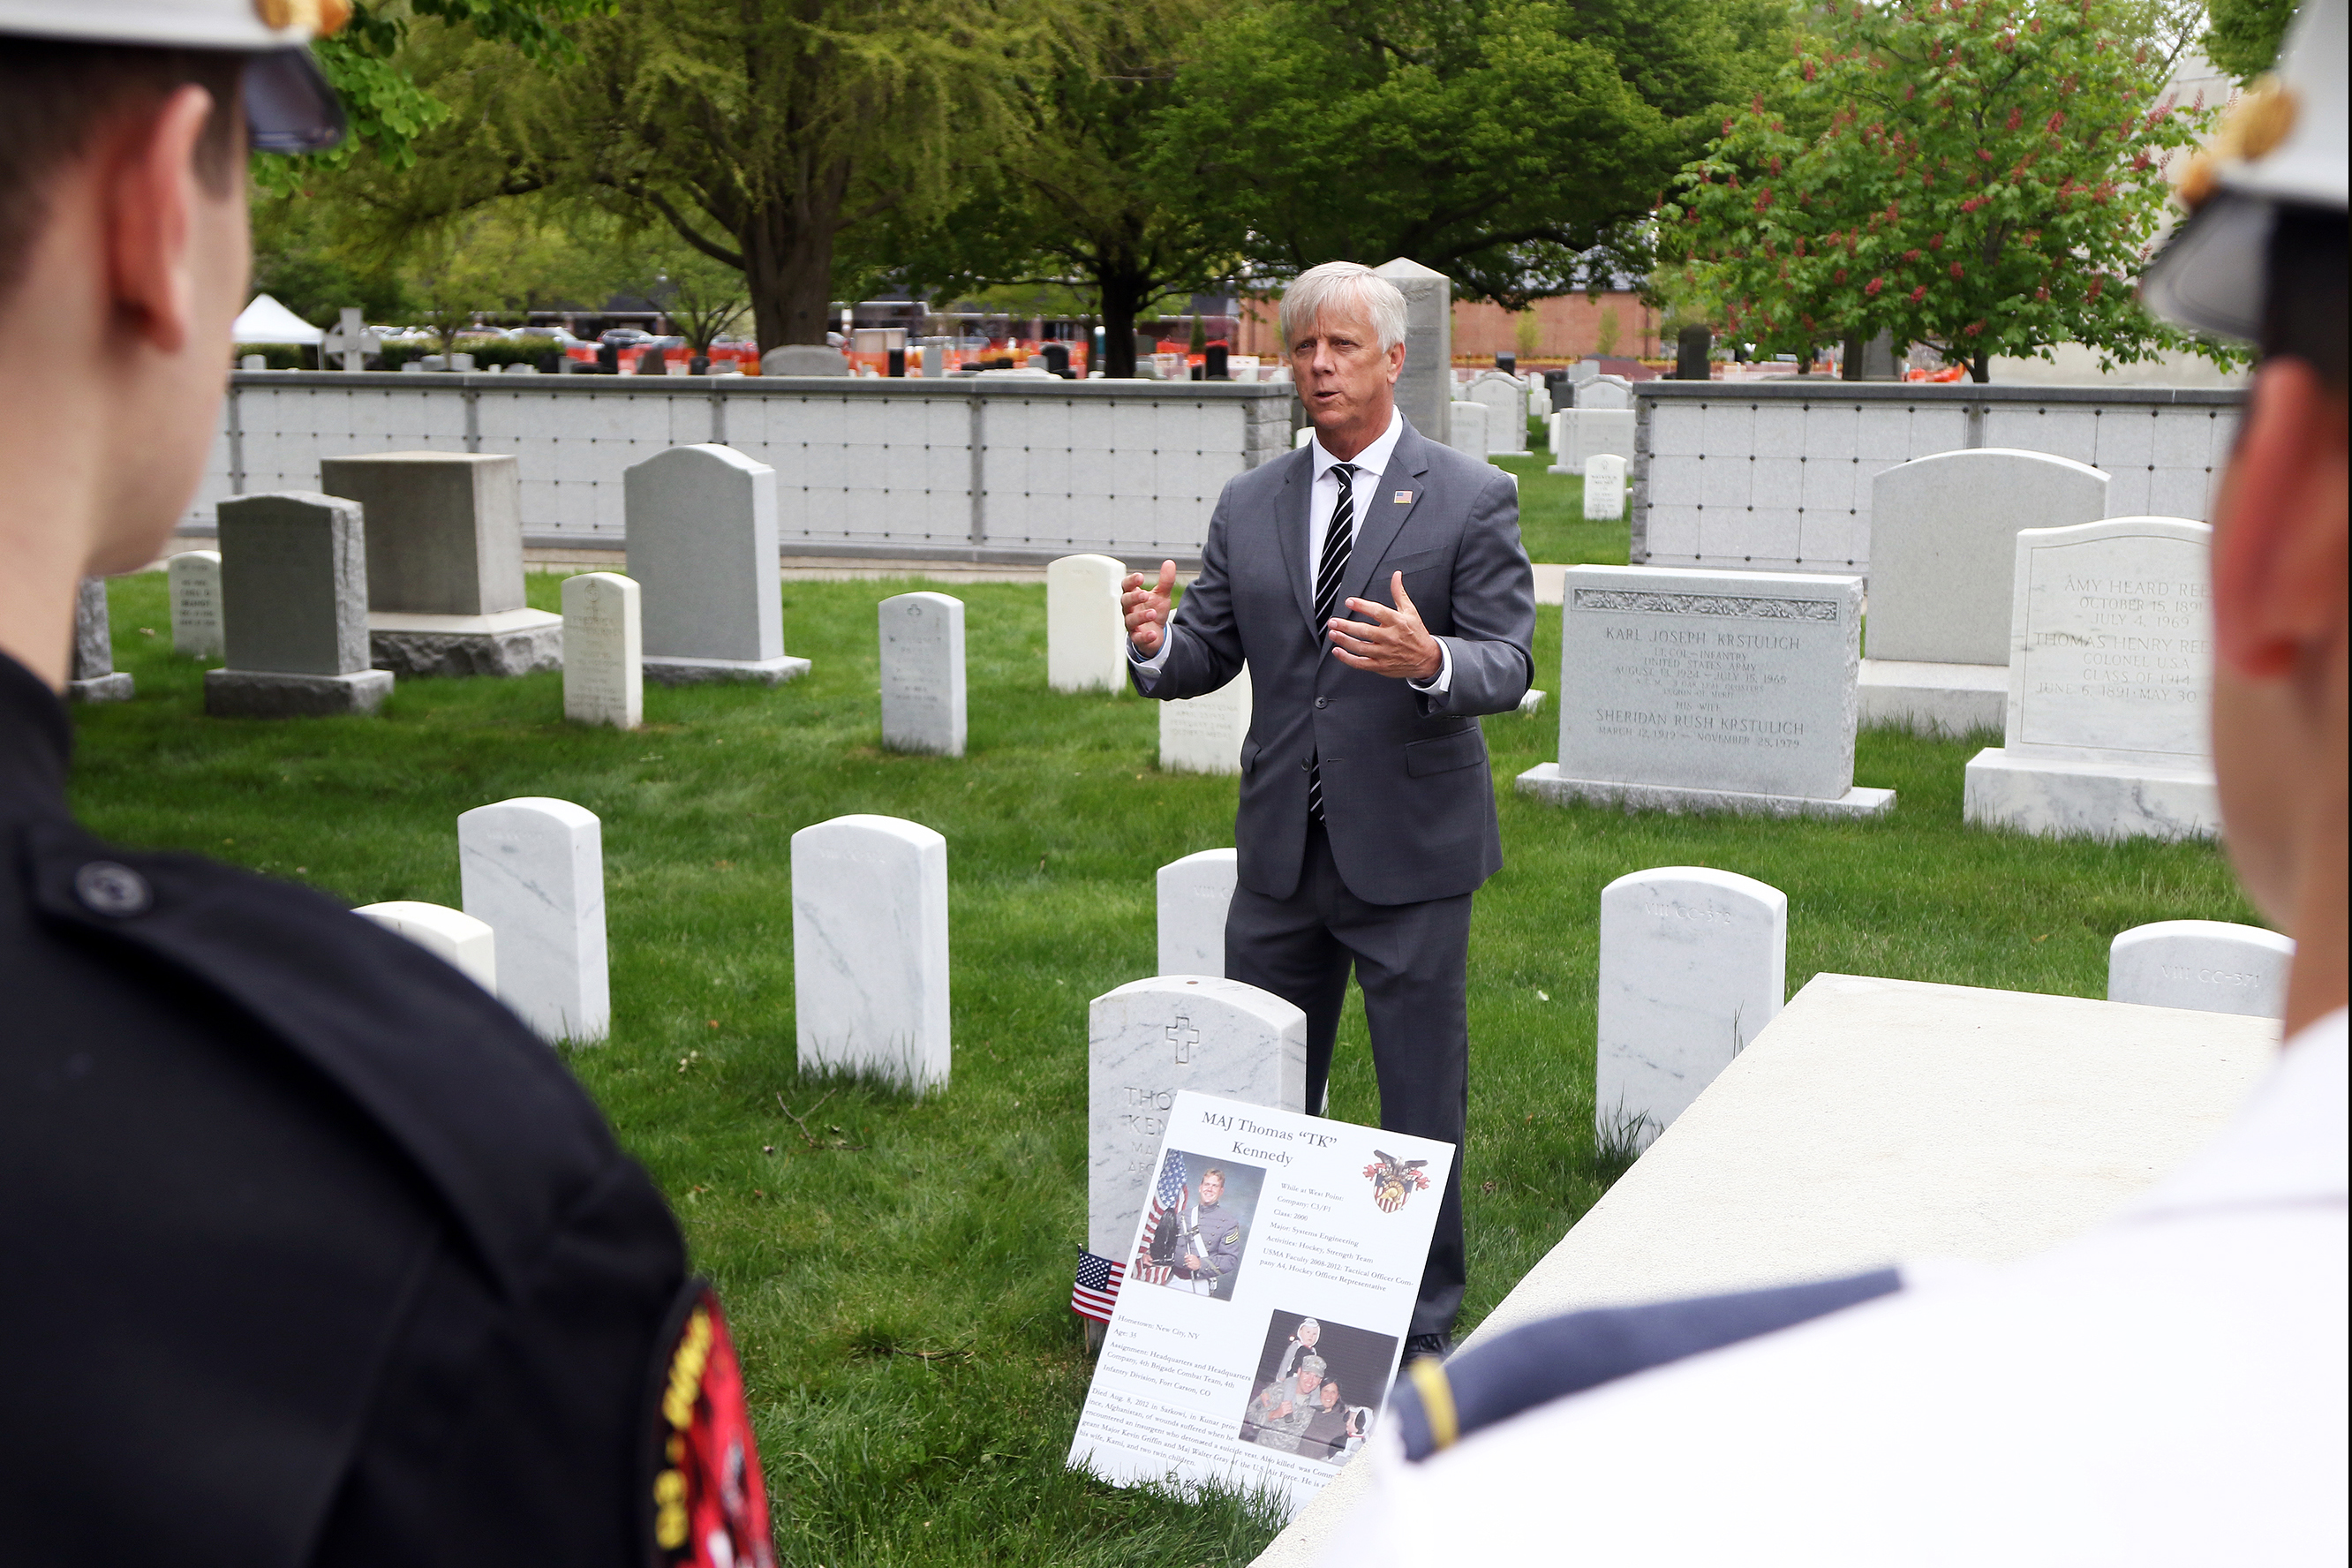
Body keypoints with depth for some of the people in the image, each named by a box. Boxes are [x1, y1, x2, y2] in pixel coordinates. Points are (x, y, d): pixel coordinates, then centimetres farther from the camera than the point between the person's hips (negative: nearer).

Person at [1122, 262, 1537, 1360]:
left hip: (1409, 852, -4)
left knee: (1421, 1103, 6)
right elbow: (1210, 652, 8)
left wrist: (1428, 661, -33)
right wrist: (1158, 644, -16)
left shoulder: (1471, 499, -5)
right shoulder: (1248, 506, 8)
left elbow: (1508, 664, -11)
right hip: (1280, 853, 4)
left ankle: (1424, 1320, 22)